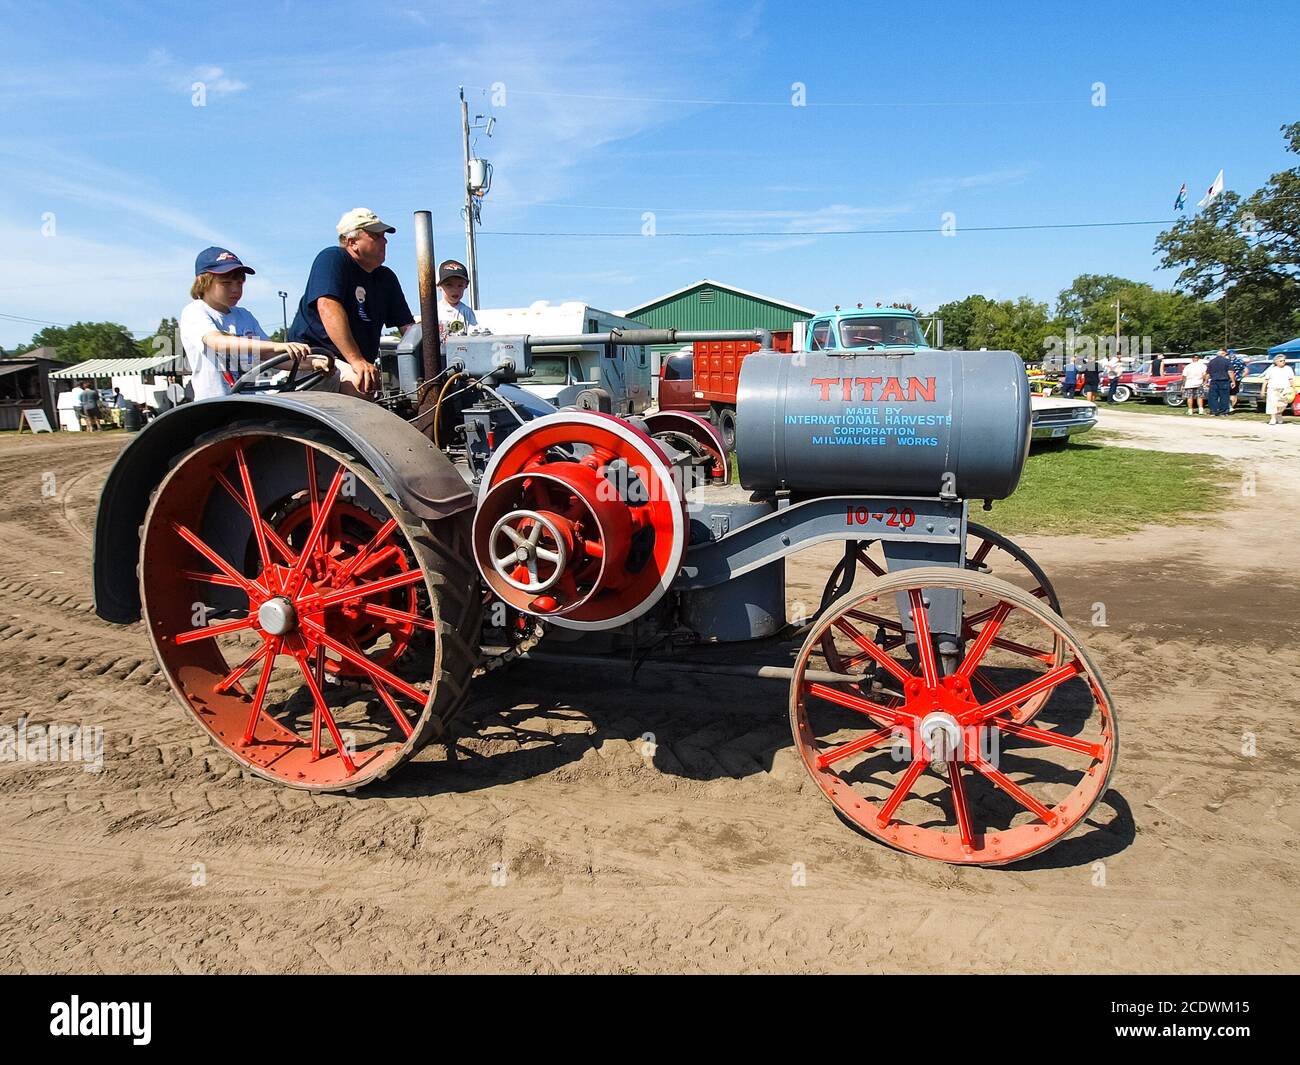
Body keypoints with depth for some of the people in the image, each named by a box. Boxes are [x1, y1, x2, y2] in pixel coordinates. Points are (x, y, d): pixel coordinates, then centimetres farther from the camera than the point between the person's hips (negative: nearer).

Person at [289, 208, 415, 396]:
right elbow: (328, 307, -22)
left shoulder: (386, 277, 17)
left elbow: (408, 326, 13)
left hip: (363, 364, 8)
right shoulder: (332, 259, -6)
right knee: (358, 382, -35)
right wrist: (356, 360, -33)